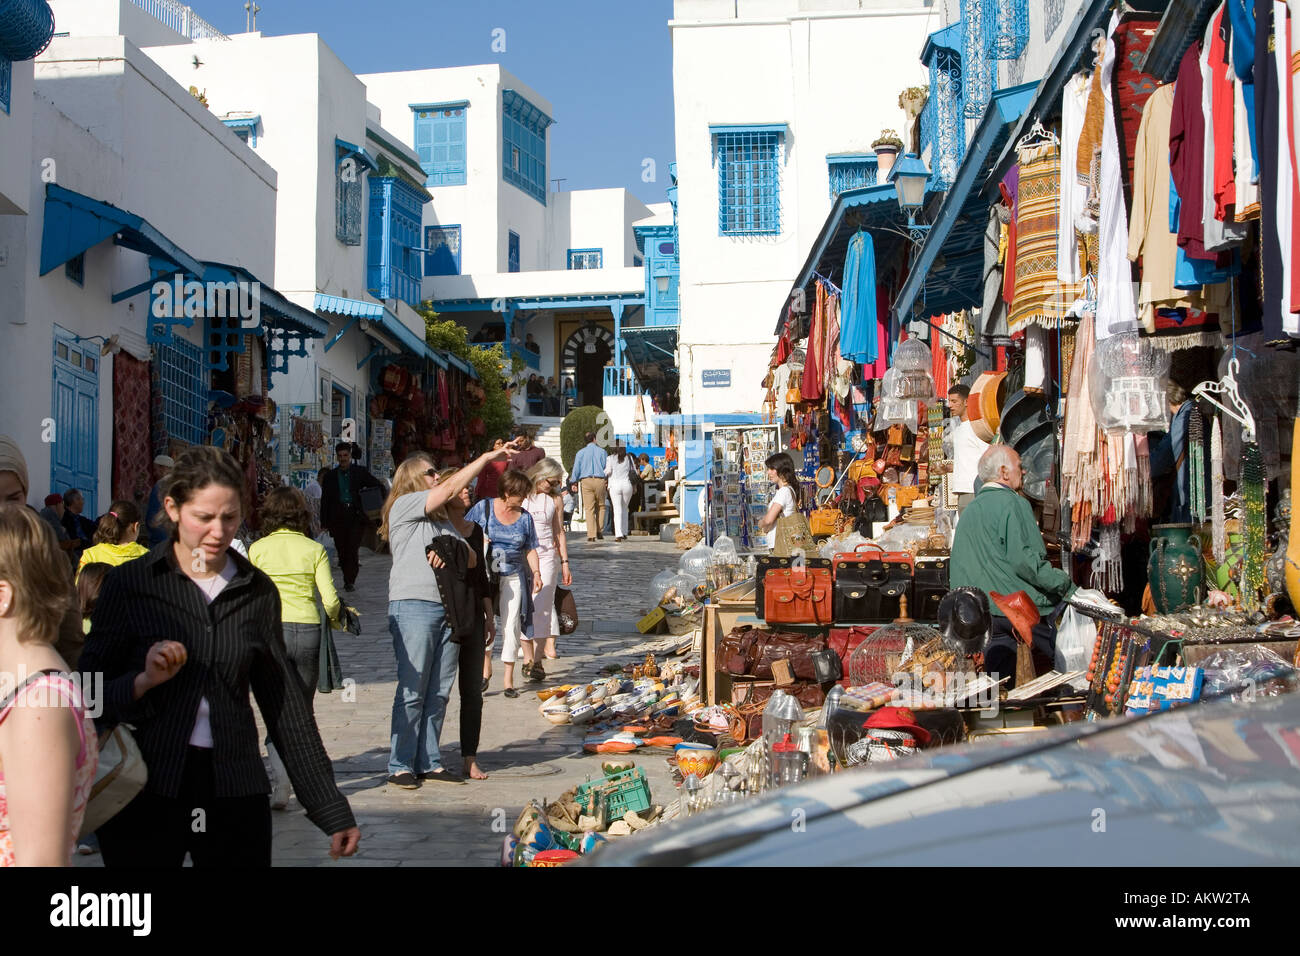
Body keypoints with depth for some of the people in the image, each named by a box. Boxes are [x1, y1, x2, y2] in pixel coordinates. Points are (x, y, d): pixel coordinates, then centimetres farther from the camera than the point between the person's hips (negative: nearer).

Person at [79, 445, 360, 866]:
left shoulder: (257, 591, 6)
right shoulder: (129, 583, -1)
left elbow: (286, 704, 9)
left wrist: (332, 810, 8)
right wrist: (143, 681, -19)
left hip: (235, 792, 2)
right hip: (145, 791, -1)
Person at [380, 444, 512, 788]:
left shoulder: (442, 517, 24)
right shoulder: (404, 506, 1)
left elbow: (471, 558, 22)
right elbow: (450, 488, -10)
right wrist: (487, 457, -4)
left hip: (449, 608, 7)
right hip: (414, 607, -7)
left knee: (439, 692, 6)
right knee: (412, 691, -6)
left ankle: (429, 762, 12)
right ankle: (400, 766, 0)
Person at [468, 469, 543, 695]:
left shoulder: (524, 517, 9)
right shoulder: (483, 508, 0)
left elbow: (530, 549, 14)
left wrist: (536, 572, 1)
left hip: (513, 577, 2)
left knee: (511, 625, -2)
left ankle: (509, 678, 6)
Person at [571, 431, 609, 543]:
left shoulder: (580, 453, 6)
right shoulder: (602, 451, 5)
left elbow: (576, 470, 7)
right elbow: (607, 468, 5)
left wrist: (573, 481, 21)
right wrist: (608, 485, 11)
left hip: (586, 481, 0)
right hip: (600, 480, 0)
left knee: (589, 509, -1)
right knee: (600, 506, 14)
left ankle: (591, 535, -6)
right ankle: (599, 531, 9)